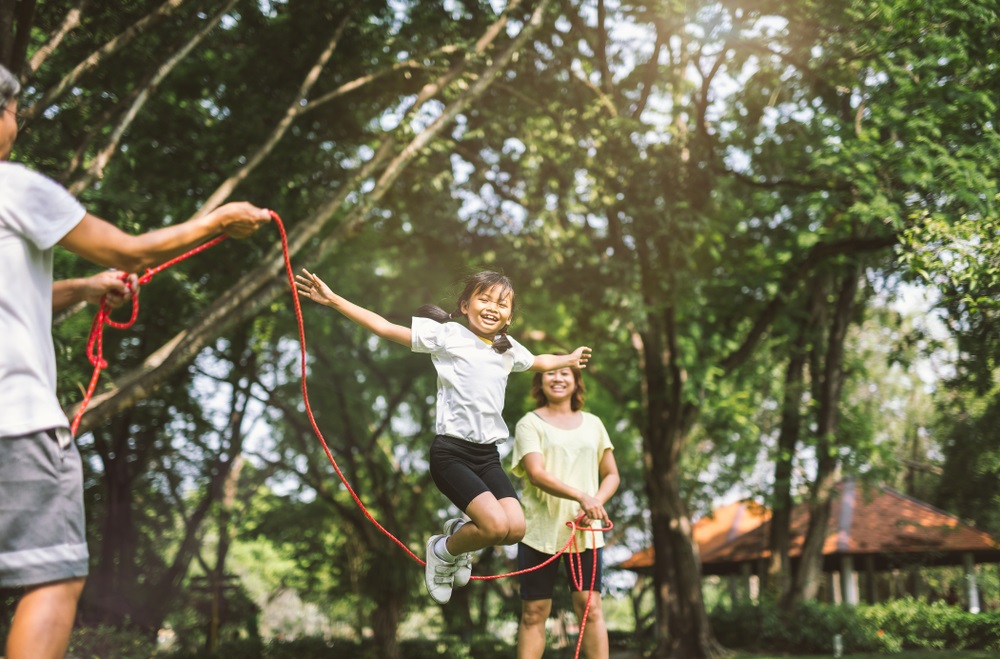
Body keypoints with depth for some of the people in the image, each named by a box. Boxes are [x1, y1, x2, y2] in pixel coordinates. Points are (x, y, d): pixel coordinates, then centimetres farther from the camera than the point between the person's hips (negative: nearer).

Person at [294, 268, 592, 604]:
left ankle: (459, 529, 21)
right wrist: (333, 300, -11)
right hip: (451, 451, -6)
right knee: (496, 525, -21)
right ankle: (443, 551, 11)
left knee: (516, 528, -11)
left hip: (488, 454, 6)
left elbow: (538, 361, 36)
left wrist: (568, 359, 50)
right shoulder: (448, 334, -3)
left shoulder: (509, 349, 13)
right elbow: (386, 328, -6)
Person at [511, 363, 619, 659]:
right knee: (534, 612, 0)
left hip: (585, 529, 2)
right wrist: (581, 497, -26)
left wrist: (597, 501, -7)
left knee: (590, 606, -5)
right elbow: (536, 474, -13)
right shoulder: (530, 423, 1)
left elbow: (611, 475, 15)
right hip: (540, 529, -2)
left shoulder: (592, 424, 13)